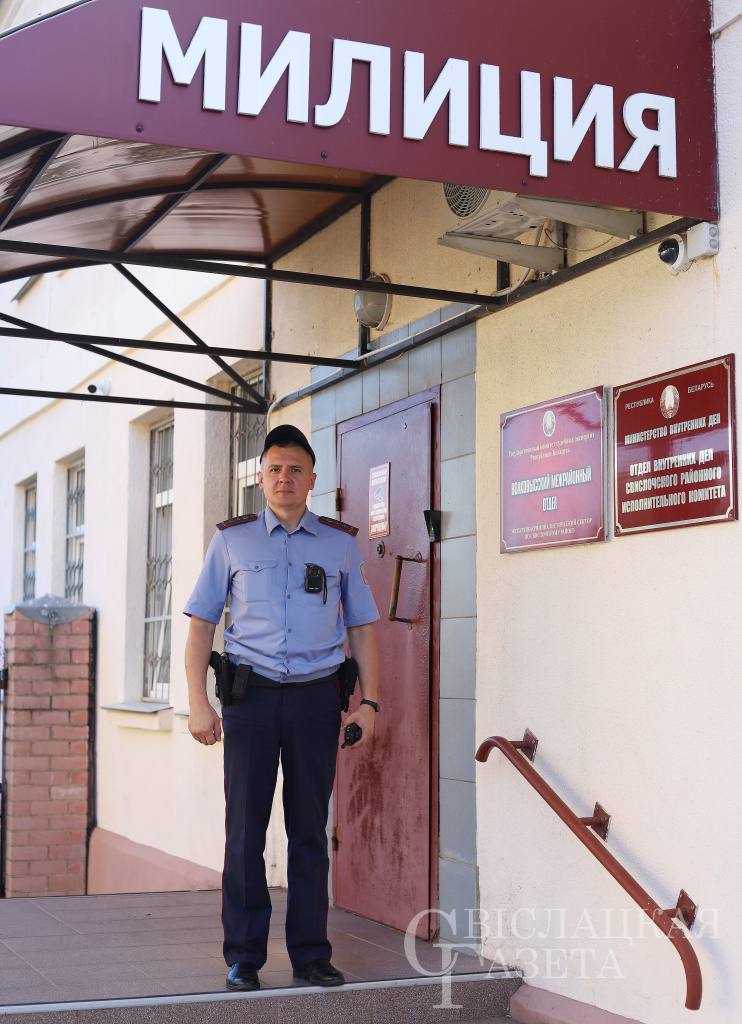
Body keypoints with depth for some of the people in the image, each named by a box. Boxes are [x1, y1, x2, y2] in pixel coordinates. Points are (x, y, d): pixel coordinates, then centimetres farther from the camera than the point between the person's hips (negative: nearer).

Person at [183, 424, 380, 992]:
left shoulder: (341, 542, 10)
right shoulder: (232, 540, 7)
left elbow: (362, 627, 13)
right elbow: (201, 624, 6)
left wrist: (369, 702, 4)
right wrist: (199, 703, -4)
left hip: (316, 696, 1)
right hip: (251, 693, -1)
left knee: (311, 830, 5)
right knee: (245, 830, 1)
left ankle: (311, 954, 14)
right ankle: (243, 957, 9)